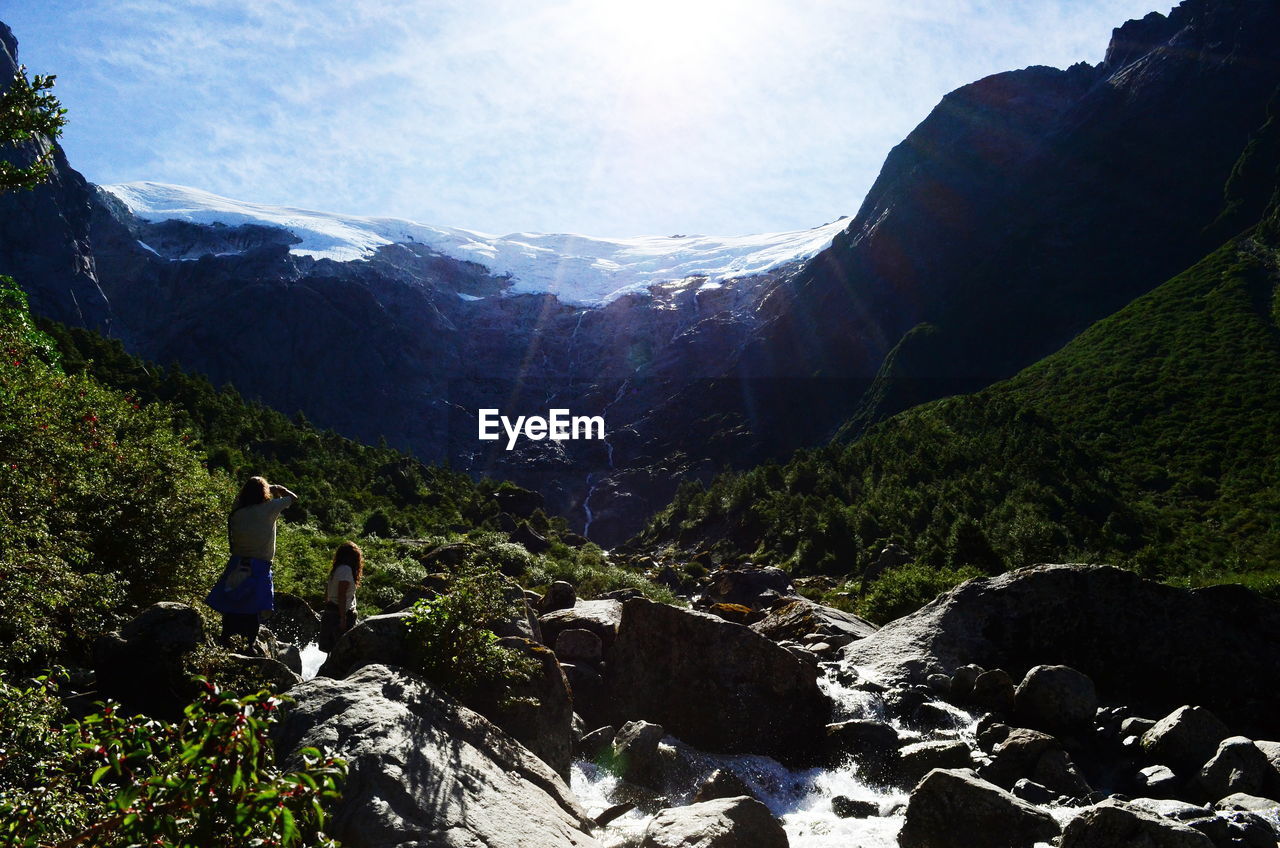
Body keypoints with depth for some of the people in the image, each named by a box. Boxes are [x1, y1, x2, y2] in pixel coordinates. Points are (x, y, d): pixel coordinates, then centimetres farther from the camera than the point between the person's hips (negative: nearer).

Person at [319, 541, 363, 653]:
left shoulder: (335, 570, 14)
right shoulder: (346, 570, -13)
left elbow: (326, 594, 19)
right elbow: (341, 596, -19)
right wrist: (343, 619, -20)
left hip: (330, 613, 9)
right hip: (340, 614, -9)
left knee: (333, 651, 12)